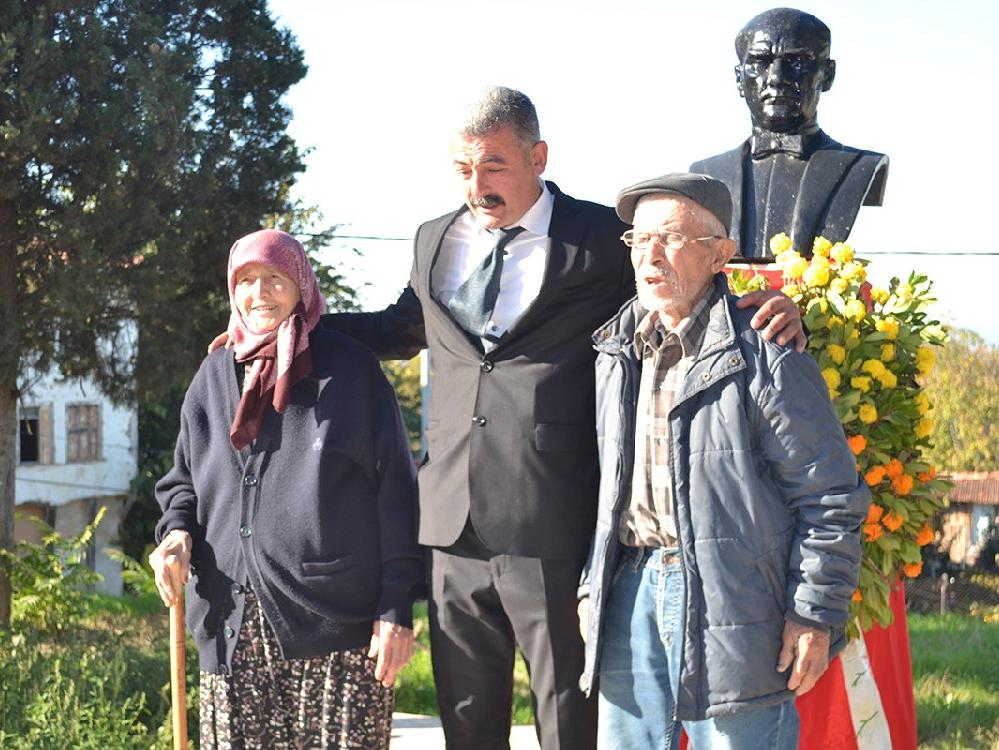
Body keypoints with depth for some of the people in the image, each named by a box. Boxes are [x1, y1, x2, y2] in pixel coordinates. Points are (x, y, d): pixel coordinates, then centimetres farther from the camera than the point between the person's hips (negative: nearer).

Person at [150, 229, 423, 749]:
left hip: (334, 624, -3)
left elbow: (394, 490, 0)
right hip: (232, 623, 4)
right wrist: (176, 532, 0)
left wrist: (397, 607, -7)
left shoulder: (349, 369, 4)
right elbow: (183, 480, 23)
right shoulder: (215, 376, 17)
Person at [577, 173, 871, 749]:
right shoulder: (617, 354, 13)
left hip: (728, 597, -6)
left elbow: (831, 498, -8)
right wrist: (593, 584, 17)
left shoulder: (765, 358, -9)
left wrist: (816, 615, -10)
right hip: (631, 593, 6)